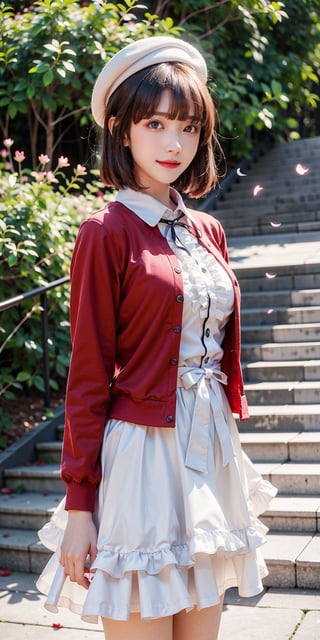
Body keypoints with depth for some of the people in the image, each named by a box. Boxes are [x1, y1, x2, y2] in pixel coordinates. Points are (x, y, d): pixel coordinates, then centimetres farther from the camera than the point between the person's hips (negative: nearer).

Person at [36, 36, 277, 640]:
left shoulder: (208, 232, 10)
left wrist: (227, 452, 17)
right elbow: (88, 378, -10)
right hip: (142, 456, -6)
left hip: (212, 453, 7)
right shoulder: (108, 232, -9)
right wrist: (79, 503, -10)